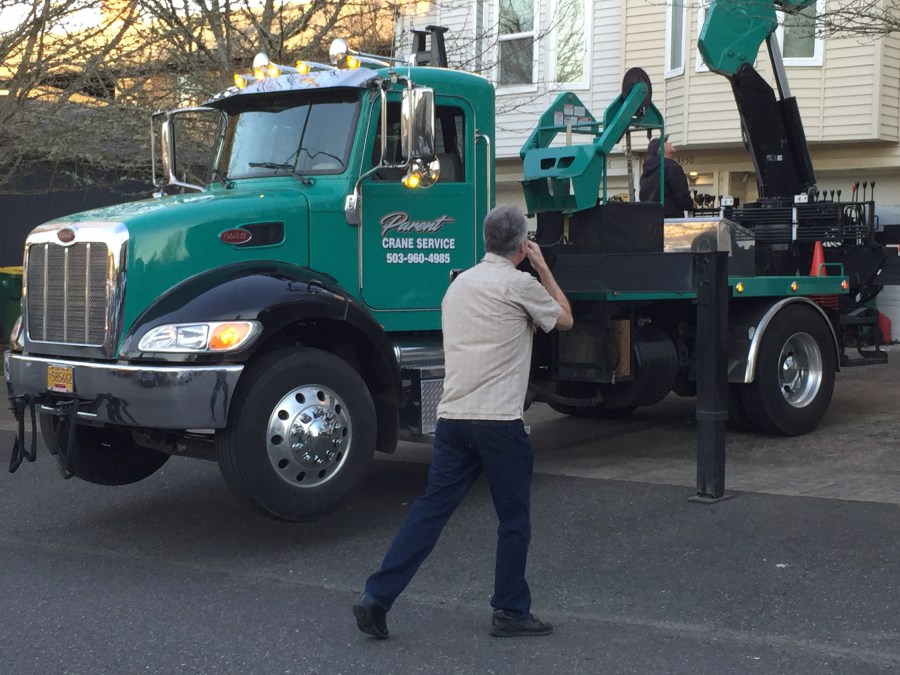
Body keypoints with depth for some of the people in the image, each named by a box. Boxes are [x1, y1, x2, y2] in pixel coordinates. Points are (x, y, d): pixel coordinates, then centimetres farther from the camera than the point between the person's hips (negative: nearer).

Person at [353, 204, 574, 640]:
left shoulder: (460, 283, 16)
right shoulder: (520, 284, -6)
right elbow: (563, 320, 10)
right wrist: (542, 266, 17)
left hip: (452, 418, 6)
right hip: (500, 420, -6)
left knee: (430, 509, 8)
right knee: (514, 520, 8)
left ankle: (376, 598, 3)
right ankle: (510, 612, 17)